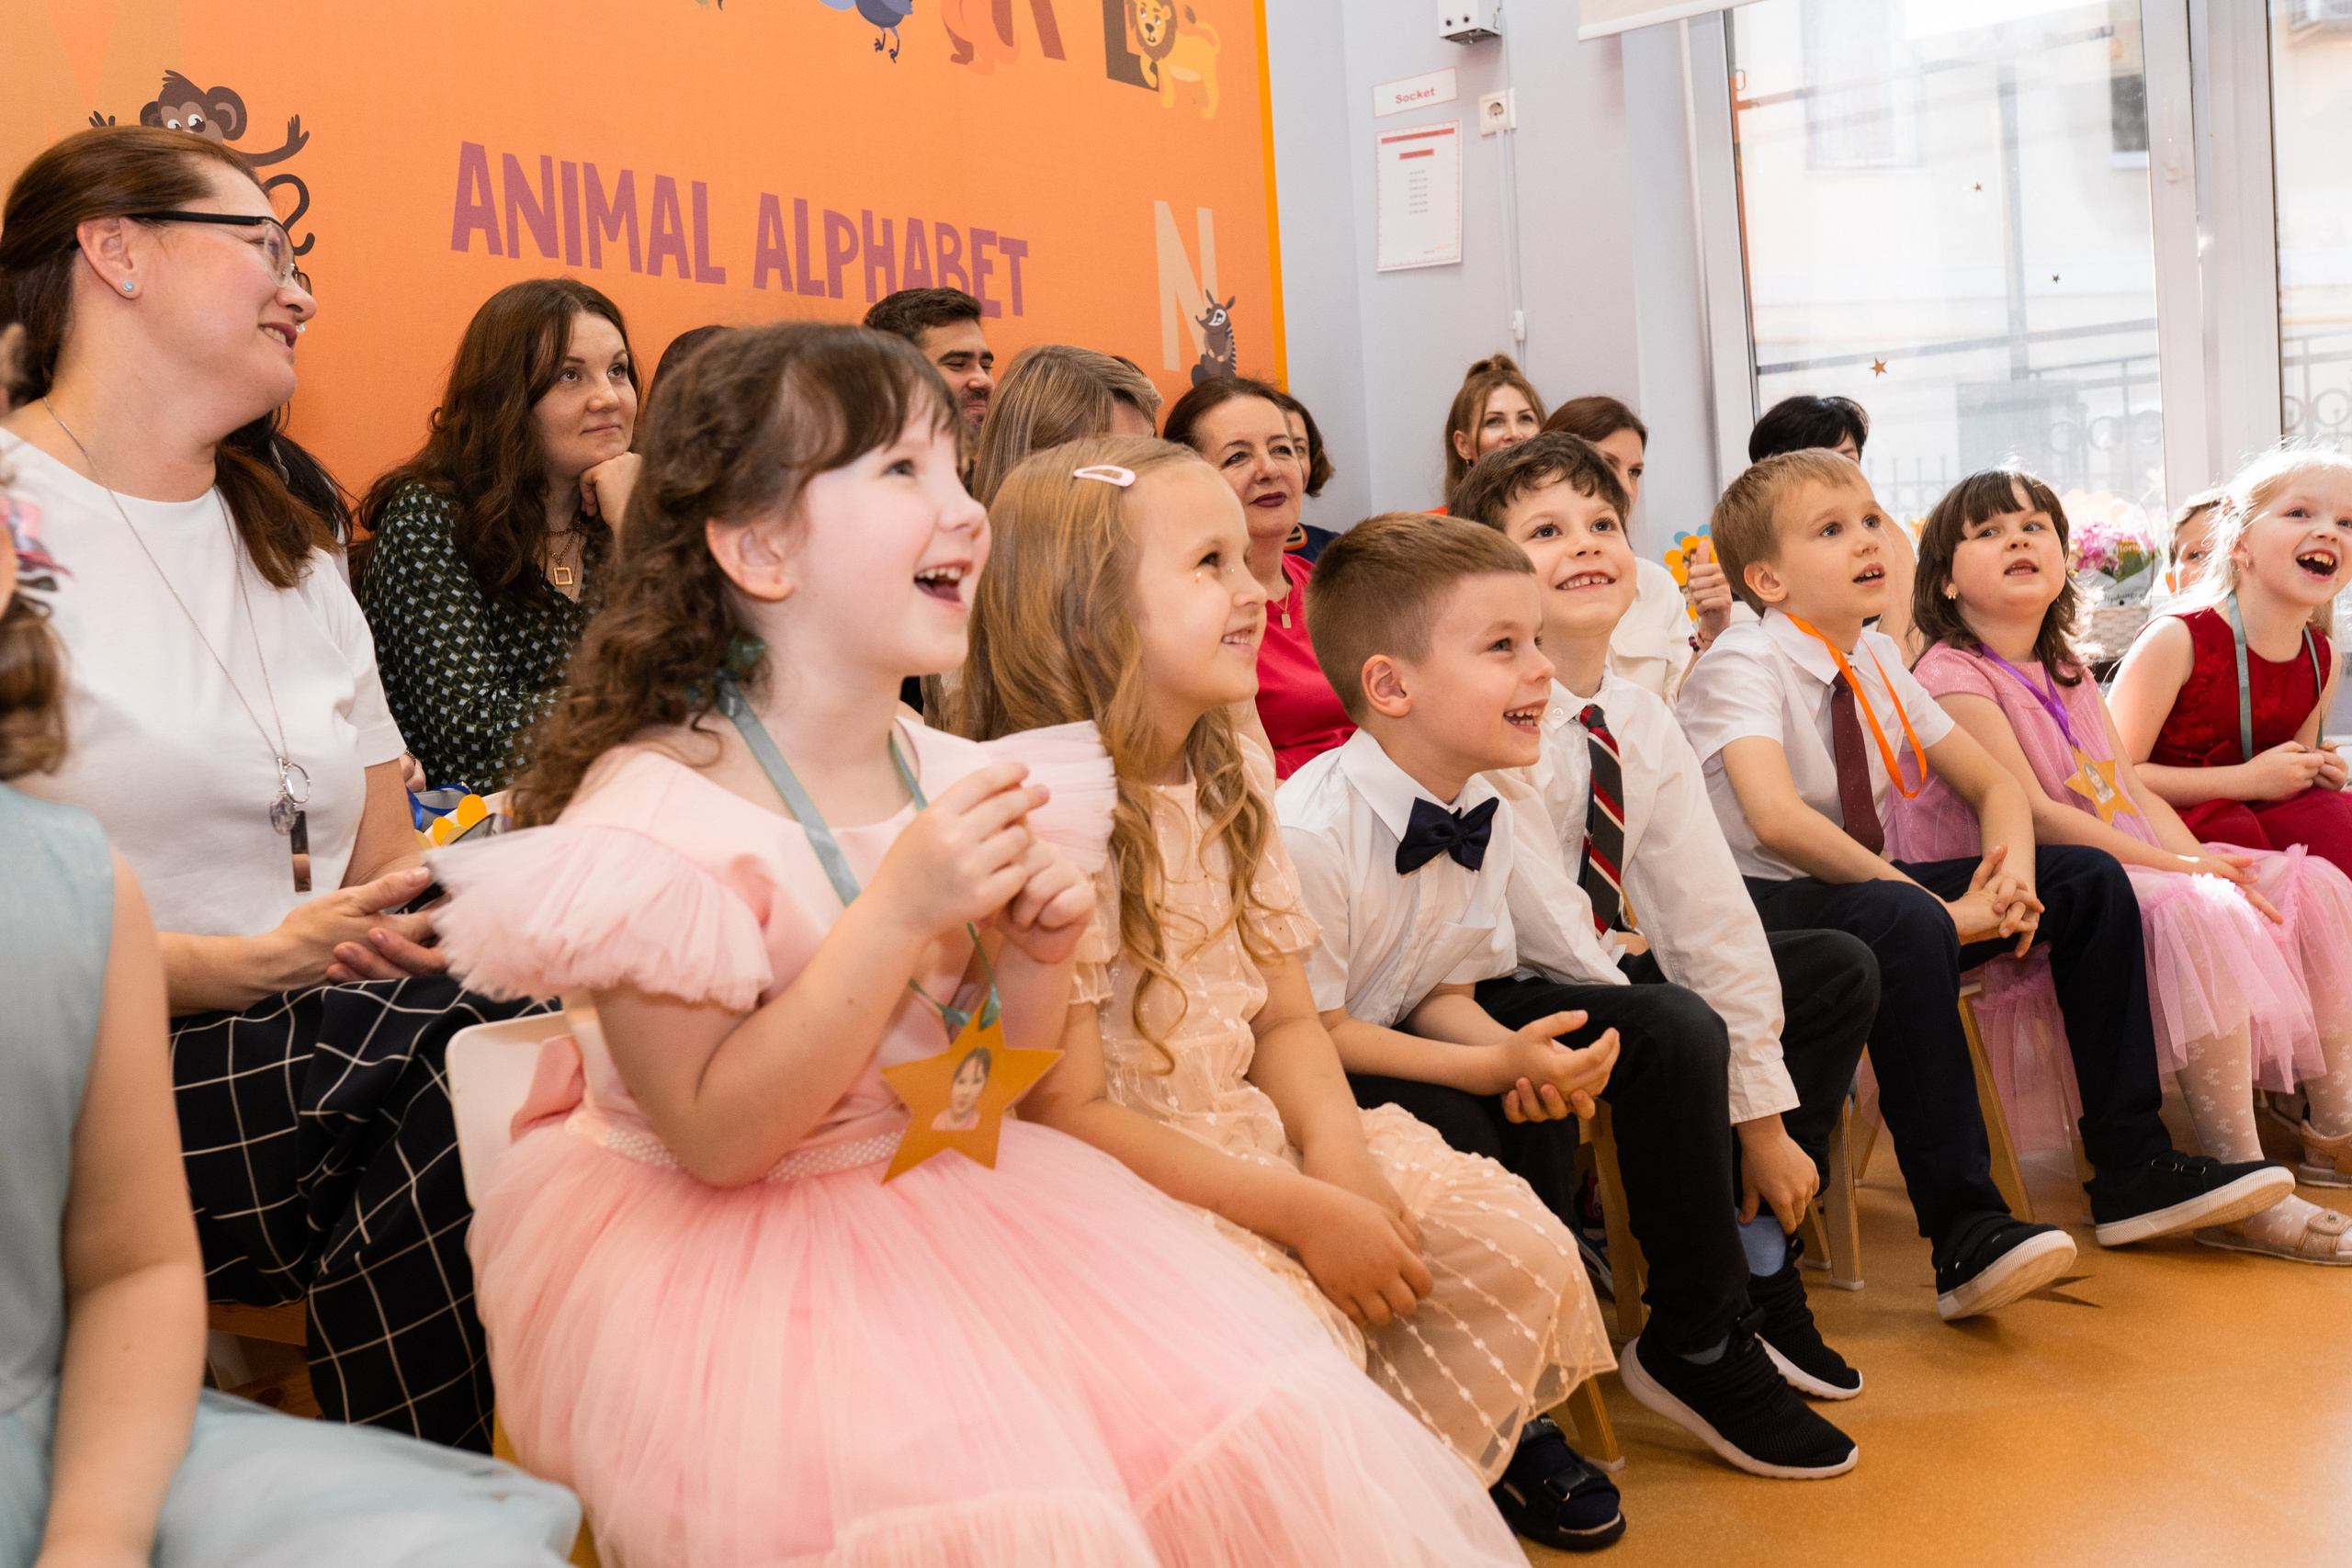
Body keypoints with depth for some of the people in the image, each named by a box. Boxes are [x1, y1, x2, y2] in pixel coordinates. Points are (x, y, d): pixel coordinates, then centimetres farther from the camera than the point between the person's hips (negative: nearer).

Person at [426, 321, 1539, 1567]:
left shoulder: (957, 781, 1)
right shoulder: (652, 807, -17)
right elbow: (716, 1140, -20)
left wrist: (1036, 953, -11)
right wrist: (898, 914, -28)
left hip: (943, 1195, 6)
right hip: (720, 1254, -6)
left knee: (1247, 1417, -7)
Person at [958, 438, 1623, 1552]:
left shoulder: (1234, 781, 7)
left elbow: (1287, 1019, 10)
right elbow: (1065, 1113, -20)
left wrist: (1341, 1161, -10)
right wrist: (1303, 1213, -19)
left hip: (1253, 1128, 8)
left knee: (1521, 1252, -3)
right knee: (1304, 1331, -30)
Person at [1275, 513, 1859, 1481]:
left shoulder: (1498, 815, -7)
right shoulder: (1306, 835, -30)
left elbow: (1447, 990, -3)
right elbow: (1305, 1030, -26)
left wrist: (1526, 1052, -27)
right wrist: (1499, 1064, -30)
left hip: (1421, 1033, 8)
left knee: (1673, 1028, -6)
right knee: (1461, 1135, -37)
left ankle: (1697, 1347, 8)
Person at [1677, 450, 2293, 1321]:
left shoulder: (1876, 659, 9)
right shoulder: (1741, 663, -15)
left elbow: (1993, 784, 12)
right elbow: (1775, 819, -32)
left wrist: (2010, 875, -11)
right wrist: (1943, 907, -28)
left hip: (1864, 887, 9)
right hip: (1760, 908, -8)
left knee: (2089, 879, 1)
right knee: (1903, 922, -39)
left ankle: (2132, 1168, 6)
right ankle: (1965, 1231, -34)